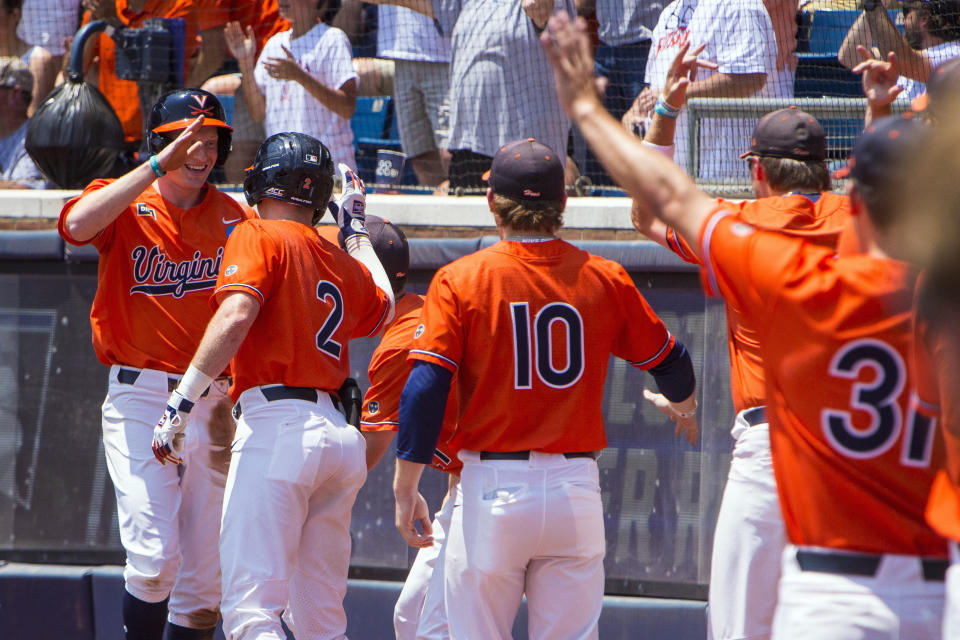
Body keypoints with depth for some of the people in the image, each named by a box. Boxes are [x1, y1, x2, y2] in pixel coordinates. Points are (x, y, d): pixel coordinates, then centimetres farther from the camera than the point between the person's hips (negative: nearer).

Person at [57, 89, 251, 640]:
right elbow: (78, 224, -26)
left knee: (206, 571, 4)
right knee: (154, 554, -16)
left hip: (212, 403, 4)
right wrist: (158, 166, -27)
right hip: (140, 399, -4)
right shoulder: (125, 205, -2)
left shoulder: (237, 218, 7)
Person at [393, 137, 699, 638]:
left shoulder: (460, 280, -5)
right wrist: (683, 406, 38)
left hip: (491, 489, -2)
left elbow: (425, 387, -11)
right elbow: (670, 364, 15)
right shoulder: (605, 280, 3)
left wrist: (406, 489, -5)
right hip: (575, 490, 2)